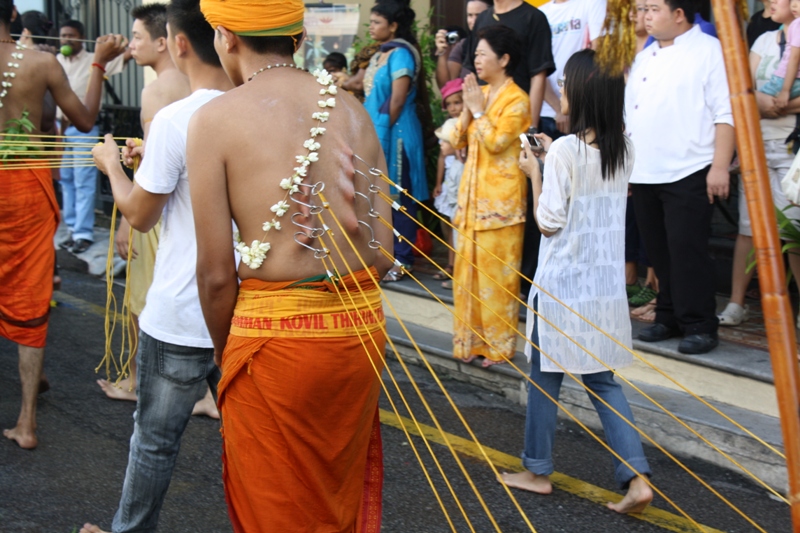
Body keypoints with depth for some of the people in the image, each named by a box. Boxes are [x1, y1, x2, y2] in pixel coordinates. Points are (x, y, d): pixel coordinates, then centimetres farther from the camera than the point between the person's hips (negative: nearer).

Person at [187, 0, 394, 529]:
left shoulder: (215, 119, -8)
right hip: (362, 325, 5)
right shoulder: (352, 108, 4)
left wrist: (225, 355, 7)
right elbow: (383, 251, 4)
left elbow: (218, 273, -9)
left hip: (274, 330, -4)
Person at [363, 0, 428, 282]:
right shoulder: (379, 55, 15)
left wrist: (384, 130, -12)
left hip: (395, 134, -9)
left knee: (398, 196, -4)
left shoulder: (401, 54, -12)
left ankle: (402, 259, 2)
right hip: (377, 133, 9)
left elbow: (398, 101, -17)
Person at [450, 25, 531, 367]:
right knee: (467, 269, 9)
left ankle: (499, 345, 5)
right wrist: (467, 109, -3)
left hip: (500, 198, -8)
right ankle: (470, 339, 18)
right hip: (472, 194, 8)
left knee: (497, 273, -3)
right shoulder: (480, 94, 13)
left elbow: (496, 142, -20)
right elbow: (456, 141, 10)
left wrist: (479, 111, -11)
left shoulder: (517, 100, -9)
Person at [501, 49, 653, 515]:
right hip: (606, 284, 6)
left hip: (563, 284, -6)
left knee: (545, 377, 11)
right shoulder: (624, 149, 3)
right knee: (602, 380, 12)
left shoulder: (565, 150, -17)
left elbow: (549, 223, -13)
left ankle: (538, 470, 24)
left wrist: (535, 173, -2)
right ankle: (637, 477, 2)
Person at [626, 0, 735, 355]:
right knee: (660, 254, 12)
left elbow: (725, 113, -10)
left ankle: (700, 326, 1)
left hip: (688, 174, -7)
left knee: (687, 251, -7)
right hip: (644, 175, 7)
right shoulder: (645, 57, 19)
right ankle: (669, 318, 22)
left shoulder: (709, 51, -5)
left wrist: (720, 166, -16)